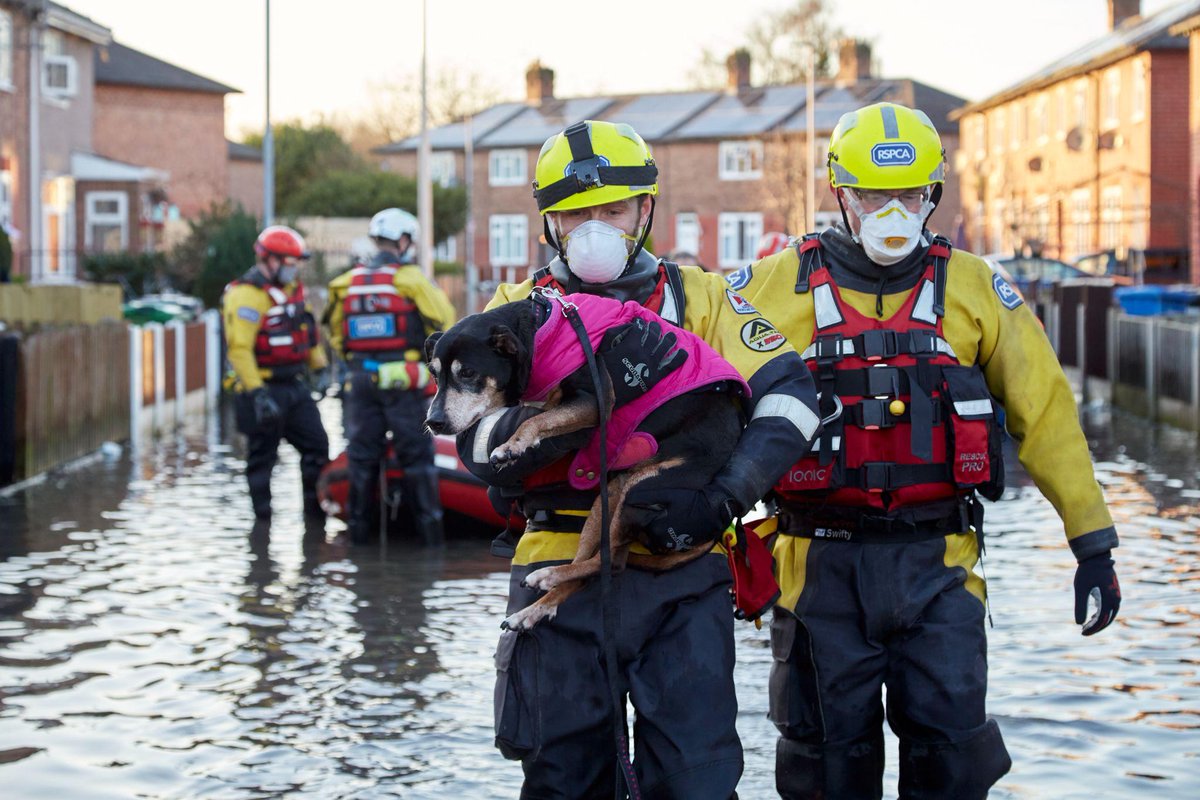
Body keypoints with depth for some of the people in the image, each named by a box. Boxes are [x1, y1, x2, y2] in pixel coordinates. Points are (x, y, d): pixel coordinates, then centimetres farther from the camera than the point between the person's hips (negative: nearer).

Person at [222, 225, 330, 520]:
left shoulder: (293, 288, 13)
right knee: (262, 456, 0)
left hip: (293, 385, 8)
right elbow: (239, 349, -23)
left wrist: (322, 370, 17)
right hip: (263, 389, -8)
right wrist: (257, 393, -27)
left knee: (316, 445, 7)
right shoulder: (247, 295, -16)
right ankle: (263, 516, 9)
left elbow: (308, 333, 24)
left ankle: (316, 508, 16)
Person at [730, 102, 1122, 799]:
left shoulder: (970, 286, 6)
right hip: (822, 561, 0)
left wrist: (1093, 542, 5)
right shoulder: (783, 284, 3)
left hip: (936, 559, 0)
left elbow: (1045, 410, 8)